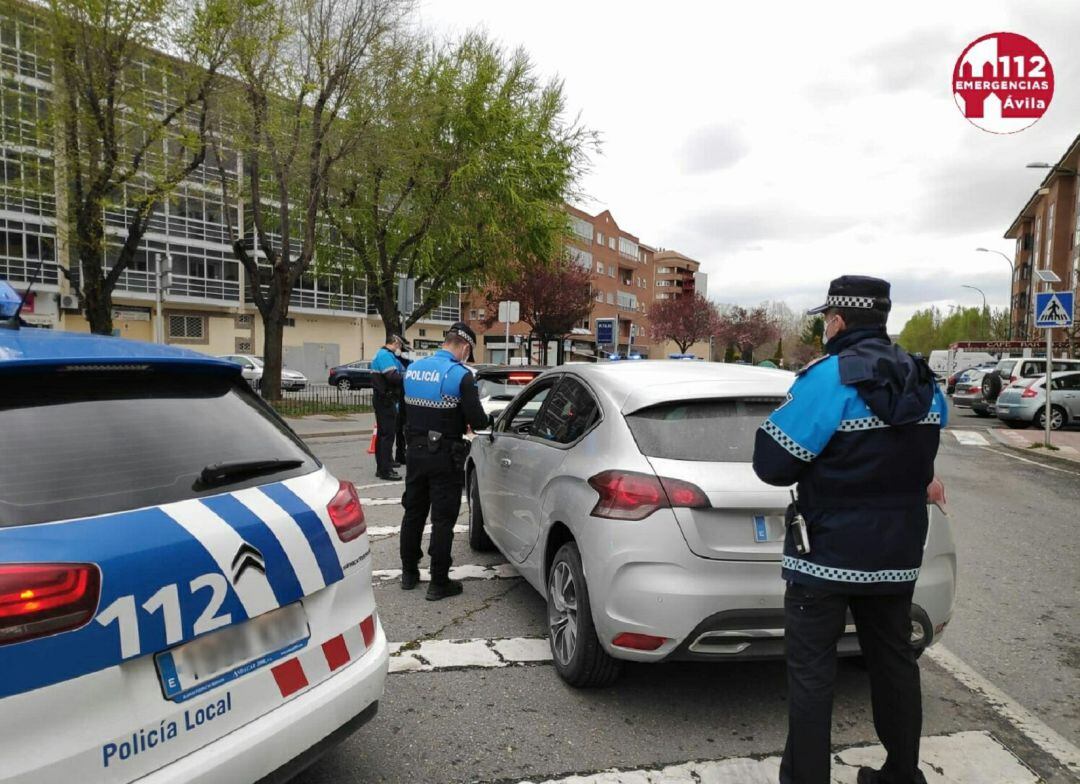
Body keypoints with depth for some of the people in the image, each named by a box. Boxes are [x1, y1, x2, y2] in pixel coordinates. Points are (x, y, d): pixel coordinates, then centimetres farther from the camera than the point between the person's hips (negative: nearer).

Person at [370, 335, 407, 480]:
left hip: (383, 399, 11)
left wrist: (403, 375, 2)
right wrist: (407, 378, -12)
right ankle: (385, 470, -6)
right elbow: (393, 377, -25)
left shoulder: (383, 354, 21)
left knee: (382, 434, 15)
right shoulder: (386, 355, -14)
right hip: (385, 399, -11)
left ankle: (381, 468, 24)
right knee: (388, 434, -9)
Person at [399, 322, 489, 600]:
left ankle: (409, 573, 30)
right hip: (445, 457, -6)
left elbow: (407, 410, 11)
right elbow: (477, 421, -17)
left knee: (413, 512, 18)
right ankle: (438, 582, 10)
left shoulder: (413, 368, 4)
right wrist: (485, 420, 5)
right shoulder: (461, 375, -16)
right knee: (443, 519, 3)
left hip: (415, 451, 6)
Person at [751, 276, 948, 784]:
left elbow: (771, 463, -19)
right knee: (894, 662, 21)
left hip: (826, 555, -7)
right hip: (898, 556, 7)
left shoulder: (828, 379, -19)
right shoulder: (925, 385, 5)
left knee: (811, 671, 5)